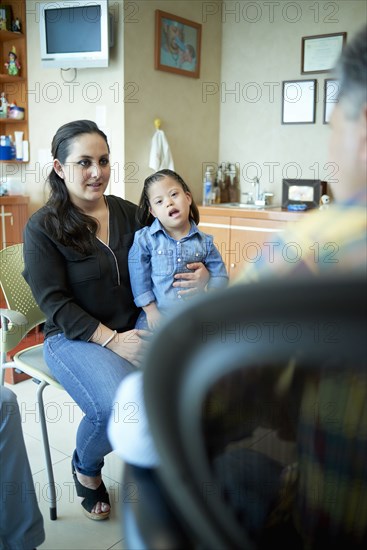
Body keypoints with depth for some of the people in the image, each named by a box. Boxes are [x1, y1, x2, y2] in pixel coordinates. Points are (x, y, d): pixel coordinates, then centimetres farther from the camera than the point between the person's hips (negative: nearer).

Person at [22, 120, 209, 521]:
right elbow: (55, 303, -11)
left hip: (133, 328, 4)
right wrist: (112, 339, -20)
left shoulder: (128, 213, 6)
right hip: (74, 337, -4)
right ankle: (85, 466, 8)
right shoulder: (42, 227, -7)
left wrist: (200, 273, -9)